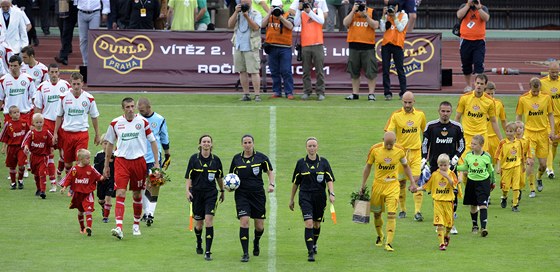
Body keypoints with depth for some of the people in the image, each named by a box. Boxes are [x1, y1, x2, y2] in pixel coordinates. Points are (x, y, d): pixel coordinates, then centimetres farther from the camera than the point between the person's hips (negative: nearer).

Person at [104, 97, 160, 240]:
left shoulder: (142, 122, 0)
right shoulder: (115, 123, 2)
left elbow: (152, 141, 6)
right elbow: (110, 144, 13)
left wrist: (156, 162, 1)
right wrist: (106, 165, 14)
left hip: (139, 161, 0)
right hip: (121, 161, 0)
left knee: (137, 194, 9)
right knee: (120, 193, -13)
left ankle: (136, 225, 27)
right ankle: (119, 227, -21)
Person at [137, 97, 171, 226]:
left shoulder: (160, 120, 0)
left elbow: (165, 138, 11)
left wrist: (167, 155, 17)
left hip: (154, 158, -2)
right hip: (139, 157, 2)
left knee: (153, 186, -9)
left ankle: (150, 213, -7)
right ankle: (146, 212, 17)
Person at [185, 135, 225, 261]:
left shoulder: (215, 159, 2)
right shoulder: (194, 158, -2)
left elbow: (219, 177, 14)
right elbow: (189, 177, 0)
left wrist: (222, 191, 18)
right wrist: (188, 190, -11)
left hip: (211, 193, 0)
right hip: (197, 193, 0)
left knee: (208, 220, -14)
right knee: (199, 223, 8)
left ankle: (208, 252, -14)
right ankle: (199, 244, 40)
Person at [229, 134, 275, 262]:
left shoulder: (261, 157, -1)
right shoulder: (237, 158, 3)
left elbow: (270, 171, 9)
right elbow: (231, 175, 14)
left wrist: (271, 184, -6)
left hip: (258, 194, 0)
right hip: (242, 194, 0)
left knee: (260, 226, 5)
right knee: (244, 221, -15)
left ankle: (256, 242, 40)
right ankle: (245, 253, -10)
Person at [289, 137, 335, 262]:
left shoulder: (323, 162, 2)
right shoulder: (301, 163, 1)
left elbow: (329, 180, -1)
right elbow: (295, 182, 9)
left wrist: (331, 193, -17)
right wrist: (291, 199, 13)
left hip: (320, 197, 2)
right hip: (305, 196, -2)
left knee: (317, 223, 14)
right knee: (309, 223, -15)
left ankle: (314, 244, 42)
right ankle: (310, 252, -15)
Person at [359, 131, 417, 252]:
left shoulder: (399, 151, -7)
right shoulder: (375, 149, -9)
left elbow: (406, 166, 11)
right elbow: (368, 167, 4)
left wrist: (412, 182, 7)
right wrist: (363, 185, 5)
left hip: (393, 186, -1)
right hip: (378, 185, 1)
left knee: (391, 214, -13)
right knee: (376, 213, 12)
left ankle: (389, 243, -13)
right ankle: (380, 236, 40)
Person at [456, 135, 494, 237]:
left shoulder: (486, 156, -7)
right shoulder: (468, 155, -1)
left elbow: (491, 170, 5)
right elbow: (465, 167, 12)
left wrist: (492, 182, 13)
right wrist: (456, 167, -2)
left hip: (483, 182, -4)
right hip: (471, 181, 4)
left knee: (483, 205, -12)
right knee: (473, 205, 12)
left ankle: (483, 227, -17)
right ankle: (475, 225, 28)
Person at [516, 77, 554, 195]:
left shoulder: (546, 98, 0)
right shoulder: (523, 99, -4)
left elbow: (550, 115, 9)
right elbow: (518, 116, 5)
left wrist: (552, 131, 2)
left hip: (543, 133, 2)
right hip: (529, 132, -2)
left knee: (543, 164, 3)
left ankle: (539, 178, 36)